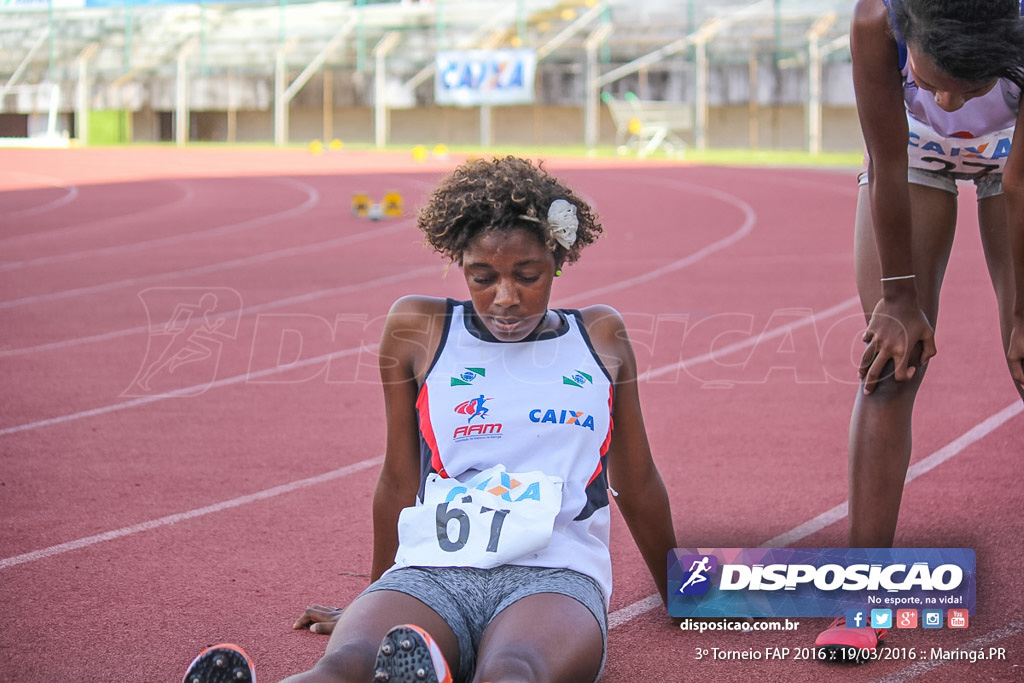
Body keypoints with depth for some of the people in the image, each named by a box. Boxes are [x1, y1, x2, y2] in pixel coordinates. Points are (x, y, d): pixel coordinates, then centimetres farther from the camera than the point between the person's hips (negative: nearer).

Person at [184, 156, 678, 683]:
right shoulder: (418, 327, 14)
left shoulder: (601, 337, 16)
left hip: (555, 579, 0)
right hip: (431, 574, 1)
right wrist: (376, 605, 29)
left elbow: (637, 484, 28)